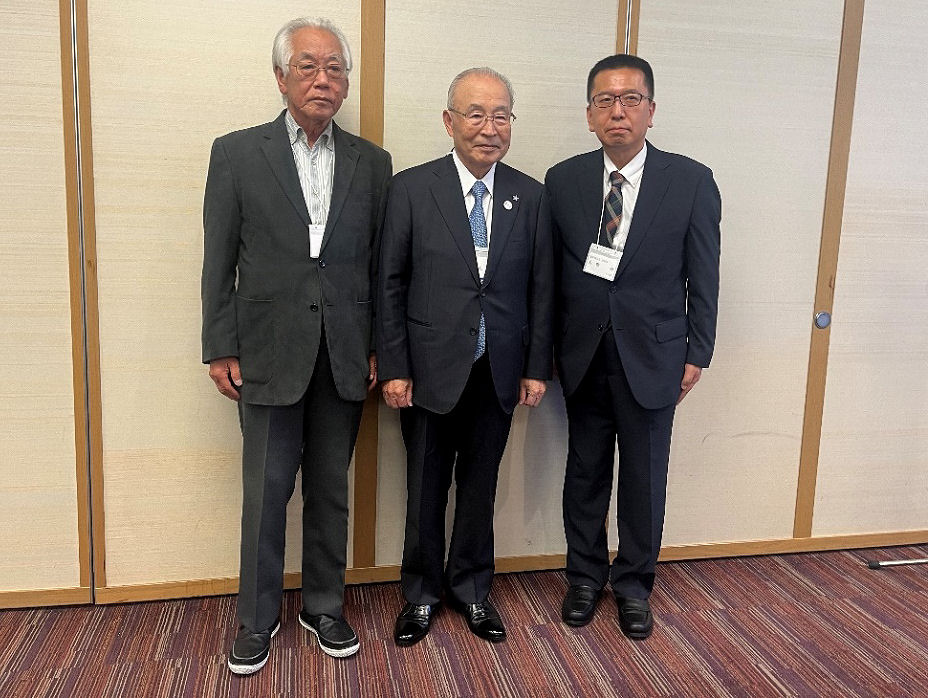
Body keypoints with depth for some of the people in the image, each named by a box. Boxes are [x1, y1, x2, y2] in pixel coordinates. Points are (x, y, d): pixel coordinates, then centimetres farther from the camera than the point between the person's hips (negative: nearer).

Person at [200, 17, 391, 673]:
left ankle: (325, 607, 30)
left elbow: (380, 264, 7)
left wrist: (380, 348, 4)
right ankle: (258, 619, 25)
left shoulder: (372, 163, 6)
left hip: (343, 356, 2)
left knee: (331, 490, 12)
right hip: (269, 353, -1)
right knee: (266, 493, 6)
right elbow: (219, 261, 1)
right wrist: (221, 348, -2)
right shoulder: (237, 153, 1)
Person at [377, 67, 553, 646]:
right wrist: (394, 368, -8)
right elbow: (391, 285, -5)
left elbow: (541, 289, 4)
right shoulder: (412, 189, -5)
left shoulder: (530, 196, 2)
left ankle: (471, 588, 36)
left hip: (499, 375, 2)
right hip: (431, 372, -2)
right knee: (426, 490, 12)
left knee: (480, 488, 15)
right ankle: (422, 593, 33)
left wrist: (537, 368, 1)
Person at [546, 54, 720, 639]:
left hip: (652, 357, -1)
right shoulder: (562, 180, 0)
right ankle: (586, 576, 33)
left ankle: (634, 584, 31)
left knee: (645, 478, 10)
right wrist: (548, 351, 1)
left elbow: (703, 277, -1)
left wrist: (697, 354, -2)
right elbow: (550, 272, 2)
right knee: (585, 472, 13)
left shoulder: (691, 181, -5)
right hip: (583, 355, 2)